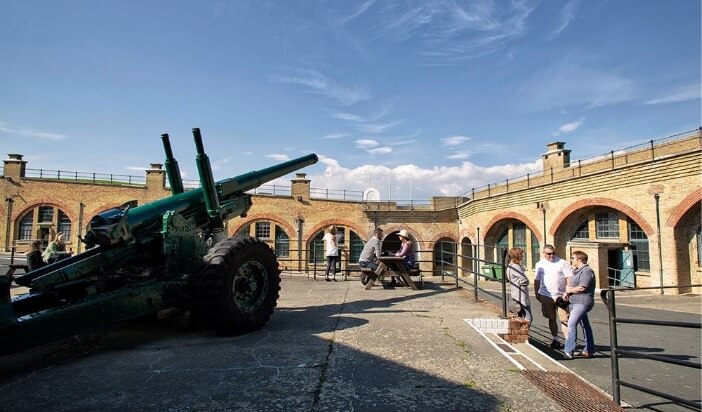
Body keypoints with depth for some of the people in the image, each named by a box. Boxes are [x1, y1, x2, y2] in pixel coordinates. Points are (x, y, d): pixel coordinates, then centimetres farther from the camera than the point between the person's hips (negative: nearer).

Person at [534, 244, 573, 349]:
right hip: (546, 296, 3)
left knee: (564, 319, -6)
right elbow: (537, 280, 14)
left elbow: (569, 278, -3)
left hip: (560, 295, -3)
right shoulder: (540, 264, 8)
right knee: (551, 319, 11)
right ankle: (556, 340, 21)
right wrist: (536, 293, 11)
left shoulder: (562, 262, -1)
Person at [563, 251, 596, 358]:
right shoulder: (576, 271, 17)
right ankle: (588, 350, 23)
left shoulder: (587, 271, -14)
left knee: (571, 324, -16)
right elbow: (571, 285, 22)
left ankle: (569, 350, -15)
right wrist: (567, 292, 1)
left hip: (582, 302, -10)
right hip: (575, 302, 10)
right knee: (585, 325, 15)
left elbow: (582, 288, -22)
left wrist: (570, 290, -7)